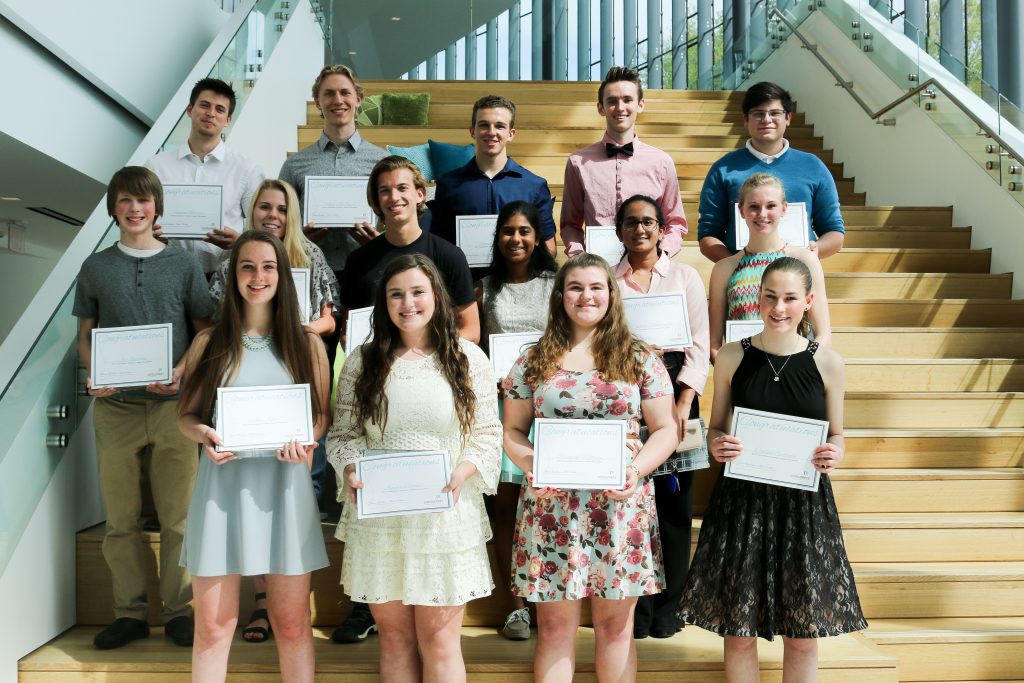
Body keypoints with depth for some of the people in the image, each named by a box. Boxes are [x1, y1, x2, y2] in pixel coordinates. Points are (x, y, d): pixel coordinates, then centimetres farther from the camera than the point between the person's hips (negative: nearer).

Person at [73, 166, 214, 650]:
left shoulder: (183, 264, 6)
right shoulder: (96, 267, 10)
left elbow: (205, 332, 7)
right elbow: (84, 337, 12)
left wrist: (183, 372, -11)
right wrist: (95, 374, -9)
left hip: (173, 405, -1)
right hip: (115, 408, 1)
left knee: (178, 517, 3)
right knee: (121, 519, 7)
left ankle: (178, 611, 15)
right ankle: (129, 613, 18)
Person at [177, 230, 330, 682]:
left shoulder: (307, 344, 6)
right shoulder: (209, 342, 5)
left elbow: (322, 414, 9)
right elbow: (186, 415, 9)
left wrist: (305, 441, -13)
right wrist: (202, 434, -14)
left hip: (283, 485, 0)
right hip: (222, 486, 0)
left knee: (292, 623, 8)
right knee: (212, 625, 4)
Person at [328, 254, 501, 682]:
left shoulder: (468, 359, 2)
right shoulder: (363, 361, 6)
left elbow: (488, 435, 1)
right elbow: (342, 433, 7)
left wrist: (462, 473, -16)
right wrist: (351, 470, -13)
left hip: (446, 516, -1)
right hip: (379, 519, 2)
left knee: (440, 641, 3)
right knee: (394, 637, 12)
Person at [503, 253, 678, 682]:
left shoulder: (640, 359, 5)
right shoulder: (534, 361, 7)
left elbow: (666, 429, 4)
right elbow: (512, 430, 9)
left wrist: (637, 469, -13)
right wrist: (530, 465, -10)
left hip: (621, 506, 0)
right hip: (552, 508, 1)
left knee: (615, 624, 9)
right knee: (554, 627, 8)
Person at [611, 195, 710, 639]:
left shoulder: (685, 276, 9)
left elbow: (699, 345, 3)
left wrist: (684, 404, -8)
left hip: (674, 389, 0)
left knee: (673, 499, 2)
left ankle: (667, 607, 14)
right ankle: (635, 607, 11)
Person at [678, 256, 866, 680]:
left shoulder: (826, 362, 0)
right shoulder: (733, 356, 0)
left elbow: (836, 436, 9)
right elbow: (716, 428, 8)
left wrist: (834, 454, -13)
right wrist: (717, 445, -14)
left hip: (804, 505, 0)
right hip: (742, 502, 0)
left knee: (803, 634, 8)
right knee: (738, 629, 6)